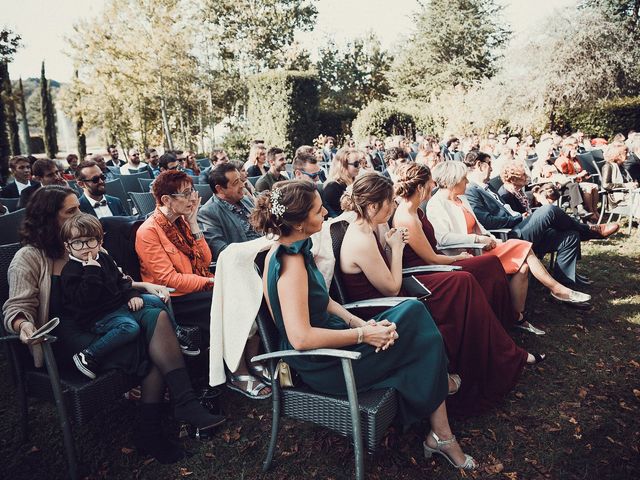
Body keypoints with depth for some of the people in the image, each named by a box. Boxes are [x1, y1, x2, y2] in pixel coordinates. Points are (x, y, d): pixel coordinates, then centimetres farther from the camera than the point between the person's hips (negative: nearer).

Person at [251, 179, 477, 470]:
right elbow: (300, 338, -30)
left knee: (414, 312, 2)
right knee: (425, 338, -3)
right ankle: (440, 435, 17)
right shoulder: (291, 263, -25)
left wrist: (361, 323, -5)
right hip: (323, 364, -9)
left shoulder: (292, 250, 4)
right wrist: (362, 335, -22)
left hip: (328, 336, 9)